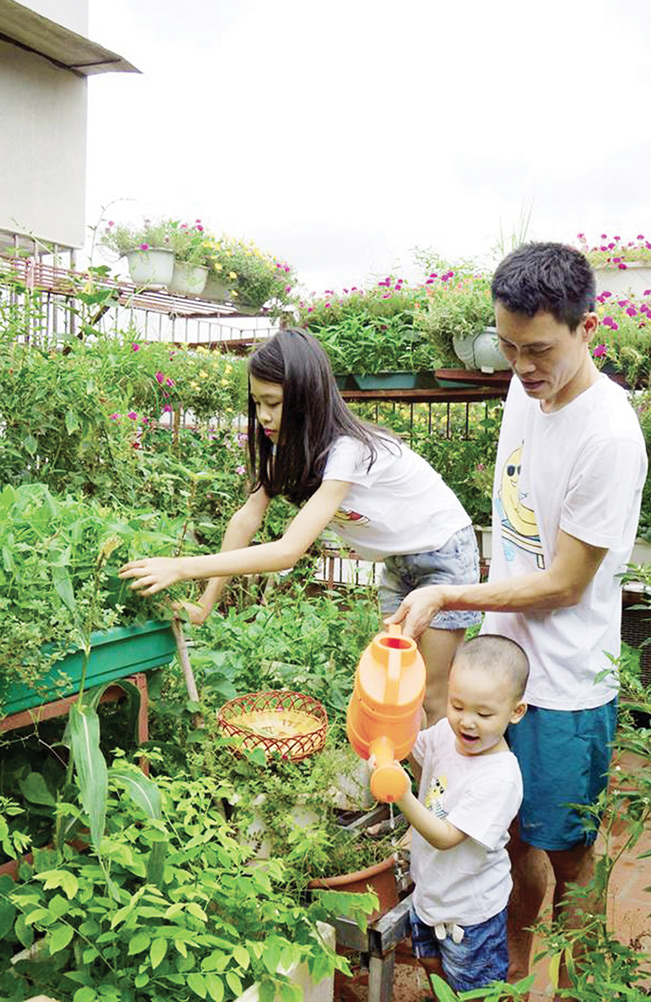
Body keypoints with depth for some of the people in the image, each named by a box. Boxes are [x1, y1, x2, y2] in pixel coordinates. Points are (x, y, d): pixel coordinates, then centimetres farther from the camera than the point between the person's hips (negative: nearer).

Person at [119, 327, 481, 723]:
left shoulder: (348, 451, -35)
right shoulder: (288, 445, -9)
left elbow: (289, 550, -40)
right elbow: (248, 518, -11)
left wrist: (183, 567, -42)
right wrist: (205, 605, -15)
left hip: (444, 553, -7)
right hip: (398, 558, 8)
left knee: (432, 699, -2)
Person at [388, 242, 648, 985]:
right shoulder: (527, 387, -1)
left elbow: (563, 585, -20)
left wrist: (447, 596, -22)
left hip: (565, 683, -7)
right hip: (506, 653, 7)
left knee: (565, 851, 13)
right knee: (514, 826, 23)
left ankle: (571, 981, 39)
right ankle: (513, 964, 46)